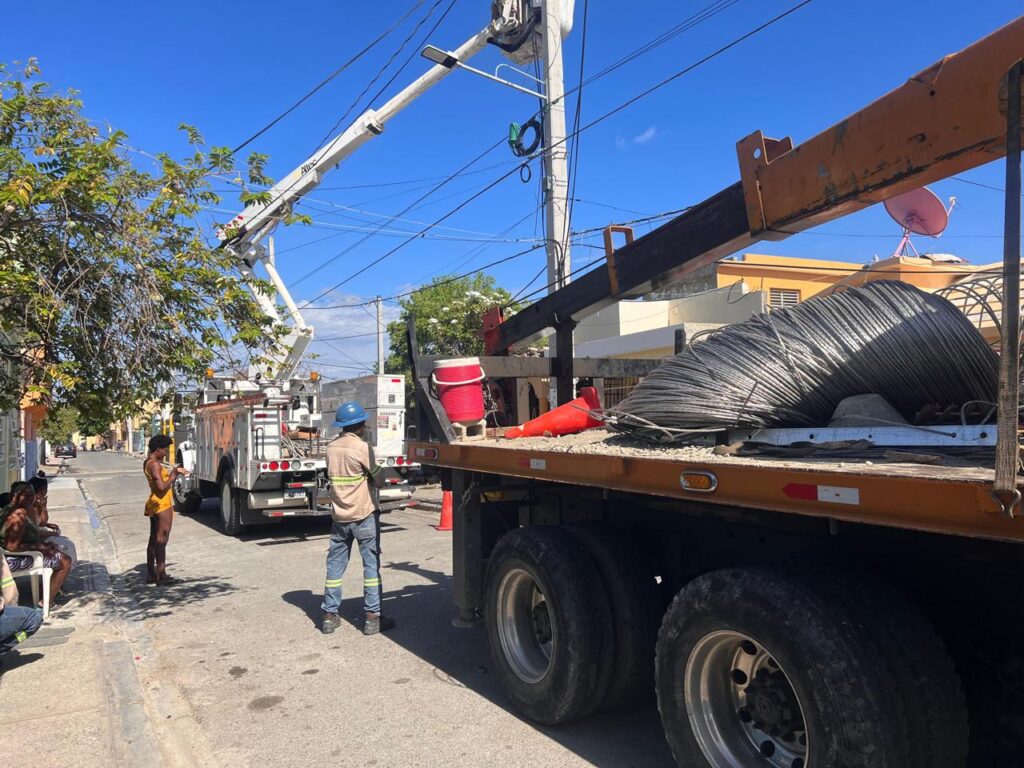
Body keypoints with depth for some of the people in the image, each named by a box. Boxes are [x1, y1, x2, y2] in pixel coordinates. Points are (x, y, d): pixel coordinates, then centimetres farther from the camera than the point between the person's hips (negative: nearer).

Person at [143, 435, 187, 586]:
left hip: (154, 504, 10)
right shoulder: (155, 464, -18)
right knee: (161, 541, -6)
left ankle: (151, 574, 19)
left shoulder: (148, 462, 12)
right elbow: (162, 487, -25)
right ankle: (161, 576, -3)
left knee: (153, 540, 13)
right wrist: (174, 475, -13)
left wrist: (173, 473, 11)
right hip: (162, 504, -10)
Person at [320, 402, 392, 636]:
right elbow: (379, 480, -8)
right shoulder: (362, 447, -14)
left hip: (339, 516, 6)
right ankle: (372, 617, 5)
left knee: (335, 565, 12)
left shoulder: (332, 448, 5)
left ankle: (329, 615, 17)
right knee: (371, 565, 2)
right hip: (364, 515, -6)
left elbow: (336, 476, 13)